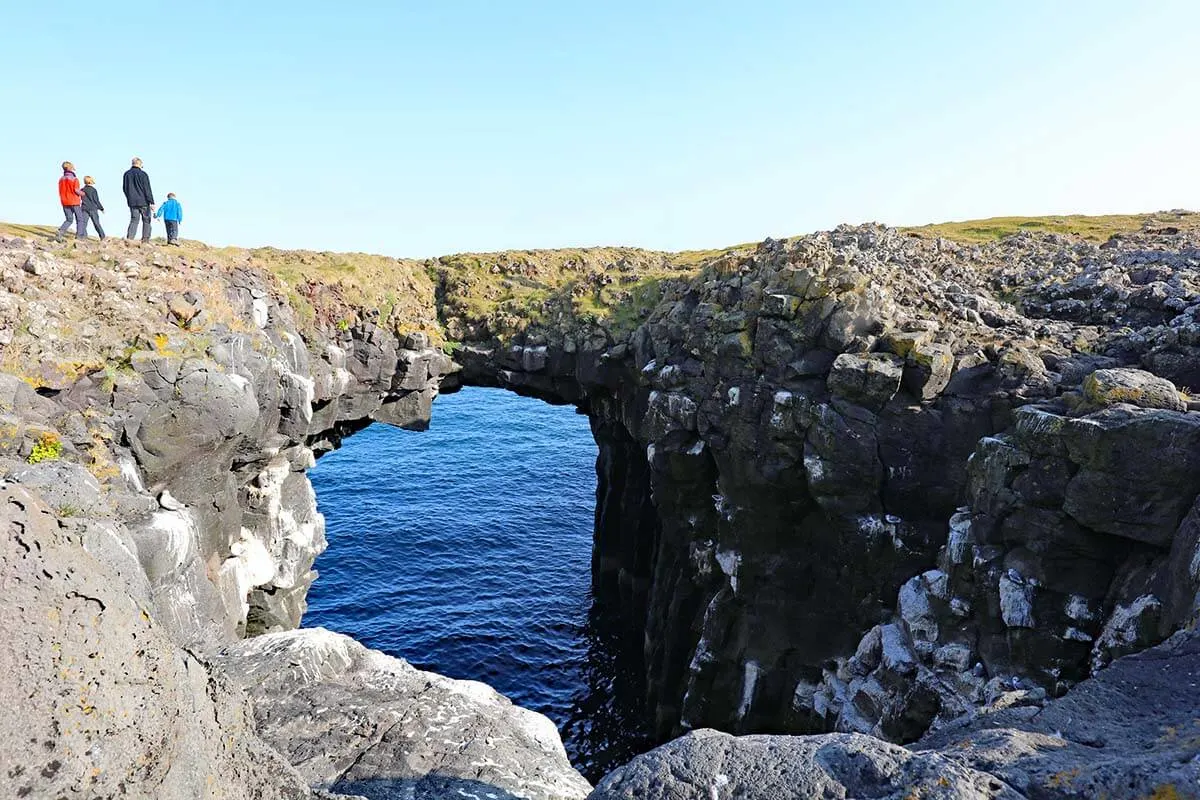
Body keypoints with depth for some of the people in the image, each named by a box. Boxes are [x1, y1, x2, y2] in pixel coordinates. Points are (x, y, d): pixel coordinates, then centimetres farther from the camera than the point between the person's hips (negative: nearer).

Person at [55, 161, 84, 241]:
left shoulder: (61, 179, 10)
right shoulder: (74, 179, -9)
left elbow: (60, 192, 10)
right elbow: (76, 190, -18)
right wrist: (83, 194, 2)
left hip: (65, 203, 5)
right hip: (74, 202, -5)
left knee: (69, 220, 13)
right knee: (80, 219, 6)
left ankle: (61, 232, -10)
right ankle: (79, 236, -1)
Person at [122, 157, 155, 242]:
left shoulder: (126, 174, 10)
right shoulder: (143, 174, -8)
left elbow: (124, 188, 18)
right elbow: (147, 190, -11)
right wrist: (151, 202, -12)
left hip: (132, 202, 5)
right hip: (143, 202, -5)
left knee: (134, 220, 5)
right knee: (146, 220, 5)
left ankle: (129, 238, -8)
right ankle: (145, 239, -1)